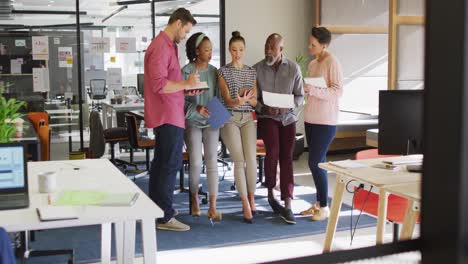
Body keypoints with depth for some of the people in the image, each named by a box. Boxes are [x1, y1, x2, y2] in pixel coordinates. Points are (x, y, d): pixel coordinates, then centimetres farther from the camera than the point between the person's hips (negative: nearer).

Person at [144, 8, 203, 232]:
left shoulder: (168, 46, 17)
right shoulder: (161, 47, -15)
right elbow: (158, 84, -24)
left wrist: (186, 89, 8)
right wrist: (186, 83, -14)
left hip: (165, 115, 11)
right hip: (168, 115, -11)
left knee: (161, 162, 16)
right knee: (171, 163, -8)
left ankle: (156, 207, 26)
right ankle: (165, 217, -4)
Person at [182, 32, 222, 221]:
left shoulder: (213, 71, 5)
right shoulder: (186, 71, -6)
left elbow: (217, 96, 9)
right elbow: (181, 99, -8)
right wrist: (196, 108, -23)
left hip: (211, 122, 3)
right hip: (192, 122, -3)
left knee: (212, 161, -4)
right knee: (196, 162, -4)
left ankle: (213, 207, -3)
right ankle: (194, 198, 22)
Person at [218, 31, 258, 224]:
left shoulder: (251, 72, 11)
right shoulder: (223, 71, 1)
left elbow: (255, 101, 9)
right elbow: (227, 100, -7)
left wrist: (247, 98, -15)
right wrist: (239, 101, -30)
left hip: (248, 119, 3)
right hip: (230, 119, -3)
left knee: (251, 159, -9)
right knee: (239, 161, -10)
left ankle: (251, 198, 9)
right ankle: (246, 205, -5)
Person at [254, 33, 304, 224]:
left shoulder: (293, 68, -2)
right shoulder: (257, 69, -4)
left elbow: (300, 96, 3)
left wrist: (288, 106, -16)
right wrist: (264, 109, -17)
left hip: (288, 117, 2)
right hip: (266, 116, -2)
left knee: (287, 158, -3)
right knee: (273, 152, -21)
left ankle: (287, 206, -3)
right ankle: (271, 193, 3)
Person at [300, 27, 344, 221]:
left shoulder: (332, 63, -10)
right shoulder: (312, 64, 13)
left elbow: (338, 92, -16)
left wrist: (313, 90, -24)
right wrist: (304, 89, 1)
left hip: (326, 121, -8)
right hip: (311, 119, 8)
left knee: (315, 163, -8)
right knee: (317, 162, 11)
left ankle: (324, 207, 4)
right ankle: (318, 203, 20)